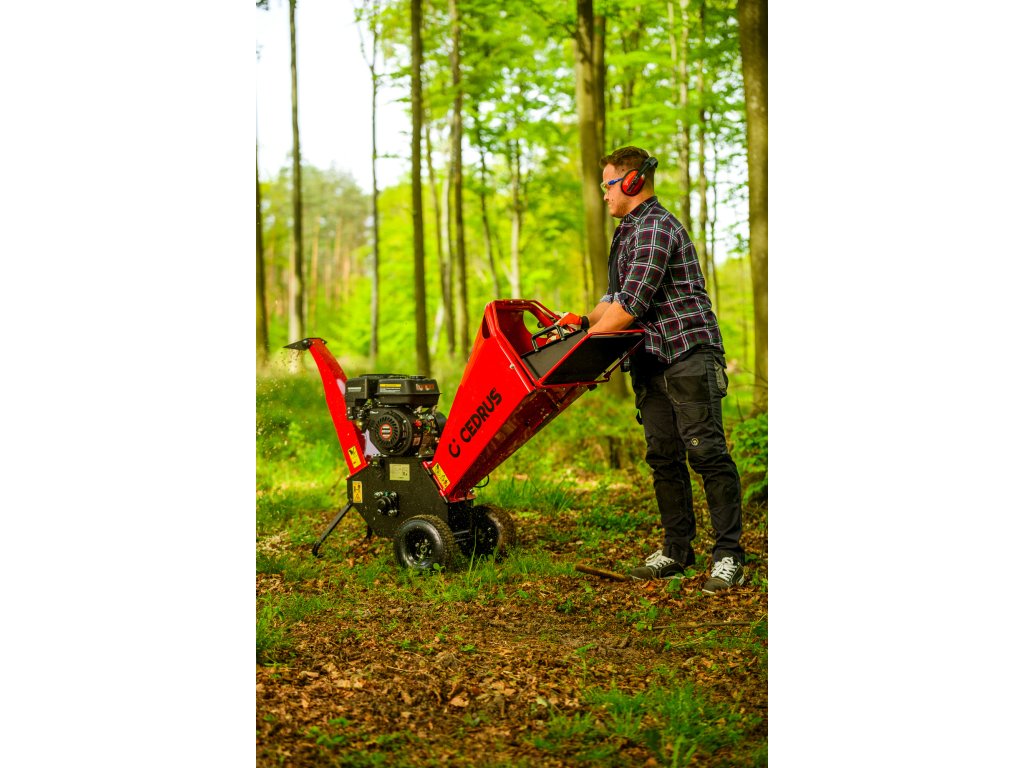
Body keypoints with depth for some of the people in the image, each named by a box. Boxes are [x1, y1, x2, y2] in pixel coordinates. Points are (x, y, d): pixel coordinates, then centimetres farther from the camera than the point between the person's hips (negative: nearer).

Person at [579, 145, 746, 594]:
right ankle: (677, 551, 17)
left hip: (689, 358, -10)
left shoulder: (656, 228, -14)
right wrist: (583, 321, 15)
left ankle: (728, 557, -4)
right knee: (663, 458, 9)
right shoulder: (630, 231, 19)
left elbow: (631, 305, -19)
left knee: (707, 453, -8)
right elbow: (617, 296, 28)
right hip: (651, 363, 10)